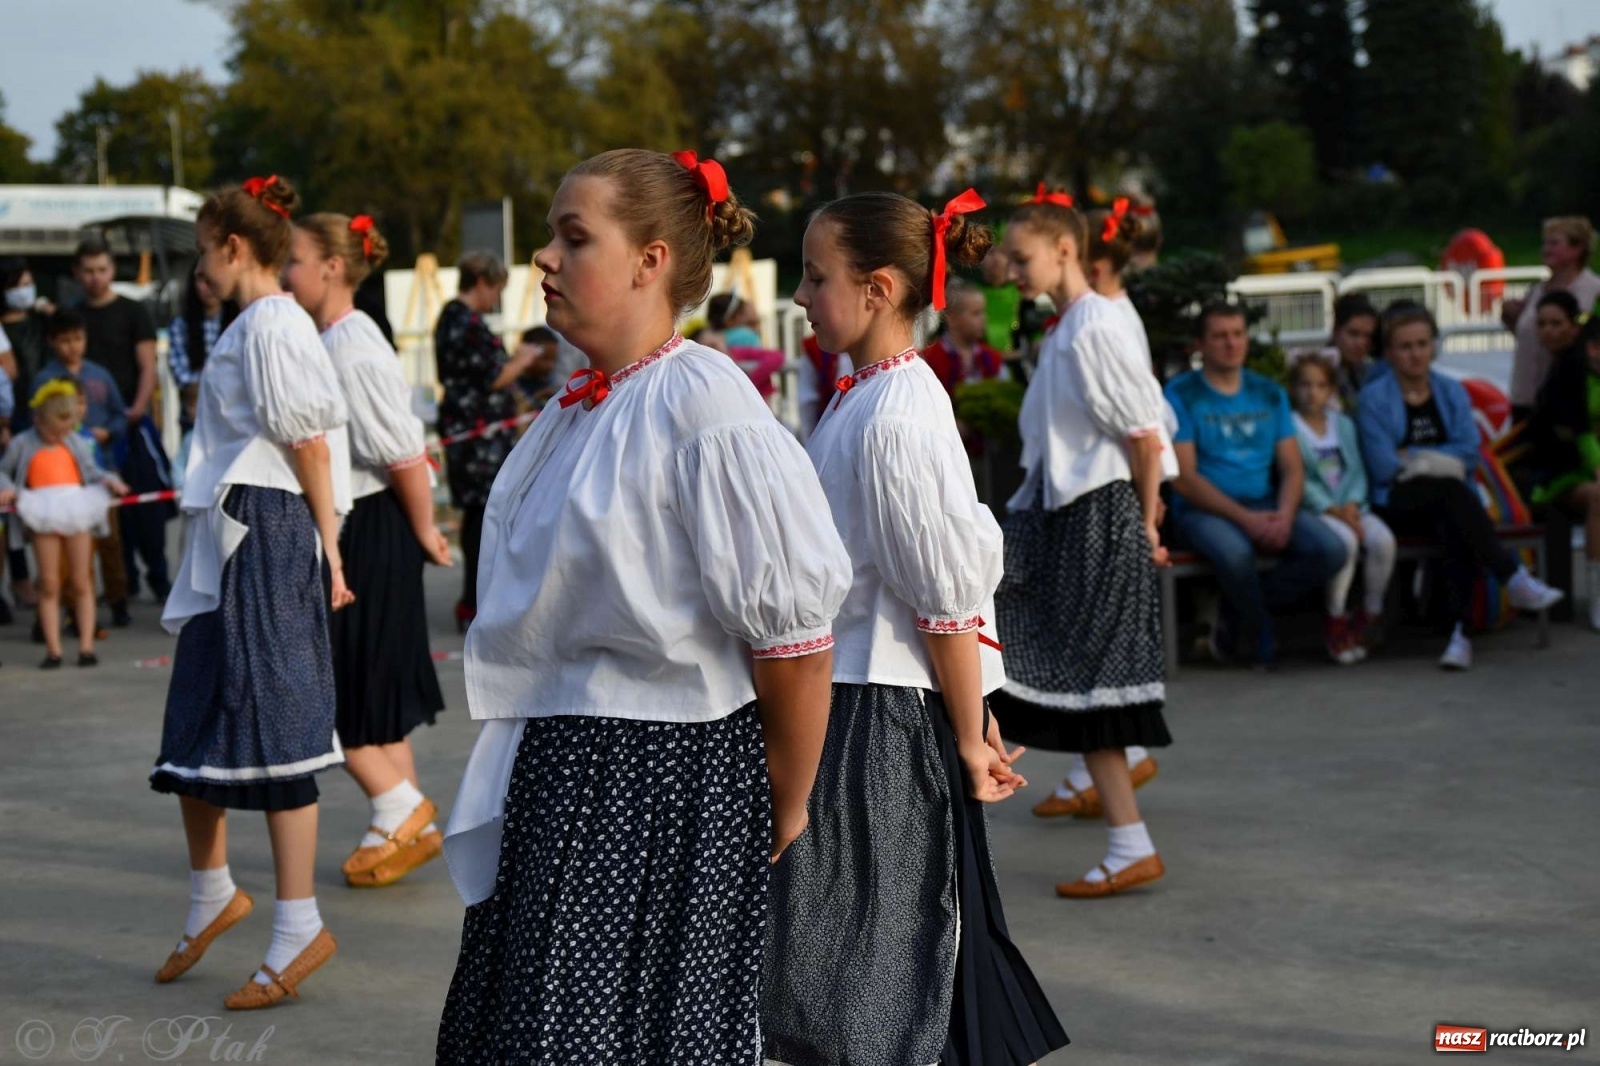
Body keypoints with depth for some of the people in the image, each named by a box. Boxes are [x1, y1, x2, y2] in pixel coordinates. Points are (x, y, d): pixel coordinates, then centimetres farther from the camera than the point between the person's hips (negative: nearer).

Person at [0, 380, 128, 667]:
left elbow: (91, 471, 16)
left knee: (81, 583, 4)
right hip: (44, 519, -2)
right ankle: (53, 649, 2)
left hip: (76, 514, 2)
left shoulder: (77, 444, 11)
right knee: (49, 584, -1)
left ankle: (86, 646, 8)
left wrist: (108, 481, -3)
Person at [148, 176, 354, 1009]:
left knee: (270, 729, -5)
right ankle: (212, 895, 29)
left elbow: (309, 442, -16)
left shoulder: (271, 324, -13)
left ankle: (299, 928, 3)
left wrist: (325, 547, -12)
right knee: (194, 728, 14)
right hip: (226, 542, 10)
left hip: (266, 539, -10)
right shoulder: (253, 325, 16)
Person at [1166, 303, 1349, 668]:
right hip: (1204, 510, -5)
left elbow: (1292, 468, 10)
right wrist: (1245, 519, -17)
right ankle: (1260, 632, -5)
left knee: (1332, 550, -21)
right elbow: (1184, 478, -9)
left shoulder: (1269, 393, 15)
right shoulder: (1181, 393, -1)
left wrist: (1284, 516, -12)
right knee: (1235, 553, -38)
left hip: (1266, 506, 5)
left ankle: (1236, 611, -2)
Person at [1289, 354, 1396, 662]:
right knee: (1346, 540, -34)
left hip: (1350, 506, 5)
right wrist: (1333, 510, -17)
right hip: (1312, 508, -5)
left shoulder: (1343, 423, 19)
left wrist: (1352, 504, -9)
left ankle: (1371, 613, -5)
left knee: (1383, 539, -24)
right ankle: (1336, 622, -17)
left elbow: (1356, 469, 10)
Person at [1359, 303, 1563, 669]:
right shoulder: (1373, 399, 4)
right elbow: (1384, 468, -7)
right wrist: (1441, 460, -2)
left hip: (1447, 503, 3)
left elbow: (1469, 454, 2)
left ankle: (1461, 631, -43)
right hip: (1397, 506, -3)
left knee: (1457, 528, -34)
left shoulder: (1452, 393, 15)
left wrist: (1412, 457, -5)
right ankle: (1514, 579, -39)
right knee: (1450, 489, -35)